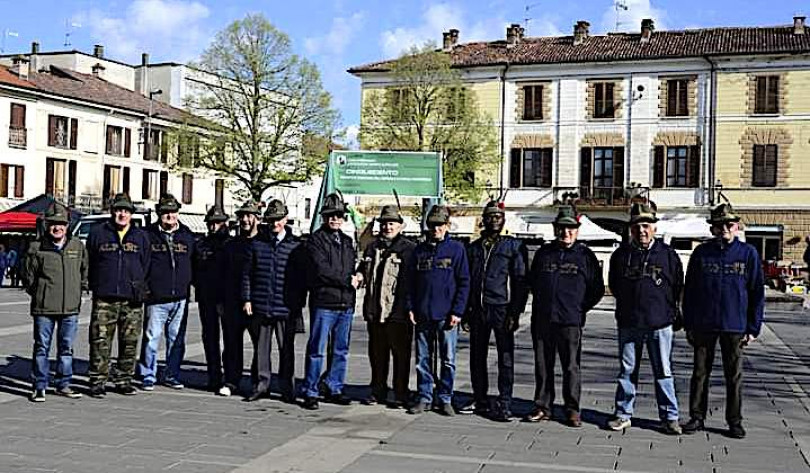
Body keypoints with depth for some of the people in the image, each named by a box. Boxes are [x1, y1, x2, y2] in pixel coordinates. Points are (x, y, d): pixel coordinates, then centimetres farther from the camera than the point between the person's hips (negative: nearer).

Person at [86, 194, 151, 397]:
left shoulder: (141, 237, 12)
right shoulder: (97, 233, 7)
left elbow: (146, 266, 13)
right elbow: (89, 264, 11)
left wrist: (140, 289, 5)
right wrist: (96, 286, 5)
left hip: (132, 299, 2)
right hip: (104, 298, -2)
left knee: (130, 342, 5)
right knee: (100, 341, -4)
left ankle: (123, 380, 16)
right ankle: (97, 381, 3)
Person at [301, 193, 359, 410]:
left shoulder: (347, 241, 18)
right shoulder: (316, 239, -3)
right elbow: (321, 270, -14)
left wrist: (357, 278, -1)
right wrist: (347, 281, -9)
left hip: (346, 305, 7)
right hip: (324, 303, -6)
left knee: (341, 350, 11)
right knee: (316, 350, -2)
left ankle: (335, 389, 21)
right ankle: (310, 392, 4)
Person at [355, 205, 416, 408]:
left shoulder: (409, 249, -3)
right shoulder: (372, 248, 16)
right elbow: (362, 269, 28)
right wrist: (358, 276, 6)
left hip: (398, 313, -5)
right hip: (375, 311, 6)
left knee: (400, 355, 1)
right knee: (377, 354, 13)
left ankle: (401, 395, 10)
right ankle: (378, 392, 25)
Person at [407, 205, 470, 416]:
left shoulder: (456, 249, 1)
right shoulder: (420, 250, 11)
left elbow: (464, 282, -2)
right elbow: (411, 281, 12)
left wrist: (457, 311, -9)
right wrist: (410, 307, 3)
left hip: (447, 315, -3)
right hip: (422, 314, 3)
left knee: (448, 360, 3)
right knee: (423, 359, 7)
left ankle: (445, 399, 12)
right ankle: (424, 397, 16)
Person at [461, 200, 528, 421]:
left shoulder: (514, 246, 2)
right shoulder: (474, 248, 15)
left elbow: (521, 281, -3)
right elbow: (467, 281, 17)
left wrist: (515, 312, -10)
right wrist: (466, 311, 9)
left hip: (502, 309, -5)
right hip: (478, 310, 5)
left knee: (505, 358, -4)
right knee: (477, 357, 10)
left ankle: (504, 405, -1)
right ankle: (480, 401, 21)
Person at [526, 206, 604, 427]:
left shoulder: (585, 256, 2)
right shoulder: (543, 253, 12)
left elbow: (597, 289, 7)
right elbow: (532, 282, 23)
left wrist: (579, 308, 4)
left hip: (570, 322, -3)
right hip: (542, 320, 3)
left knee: (571, 367, 0)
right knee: (543, 365, 8)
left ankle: (572, 410, 9)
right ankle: (543, 407, 17)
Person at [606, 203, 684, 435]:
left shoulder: (667, 254, 1)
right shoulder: (621, 254, 6)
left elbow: (678, 287, 9)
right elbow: (613, 285, 17)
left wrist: (673, 313, 9)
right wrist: (629, 303, 11)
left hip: (660, 323, -2)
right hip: (628, 324, 2)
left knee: (663, 372, 4)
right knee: (627, 370, 9)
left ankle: (669, 417, 12)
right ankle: (623, 414, 17)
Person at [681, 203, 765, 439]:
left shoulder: (748, 253, 0)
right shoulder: (701, 253, 3)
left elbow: (757, 292, 2)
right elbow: (689, 291, 6)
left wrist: (753, 328, -2)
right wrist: (688, 324, 3)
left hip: (735, 326, -1)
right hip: (703, 325, 1)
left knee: (734, 375, 7)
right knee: (700, 372, 7)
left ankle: (735, 421, 17)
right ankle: (697, 417, 18)